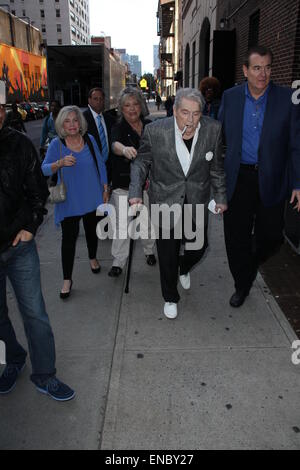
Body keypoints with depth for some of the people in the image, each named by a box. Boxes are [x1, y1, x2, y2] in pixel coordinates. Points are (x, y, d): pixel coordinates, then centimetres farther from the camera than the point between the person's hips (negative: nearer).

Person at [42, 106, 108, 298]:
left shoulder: (90, 140, -1)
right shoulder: (57, 144, -7)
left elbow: (100, 165, 6)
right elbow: (45, 169, -13)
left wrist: (105, 189, 5)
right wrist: (60, 163, -32)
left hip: (92, 198, 2)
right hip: (69, 201, -2)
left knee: (91, 230, 19)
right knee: (69, 237, -4)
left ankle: (93, 258, 46)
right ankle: (67, 279, 7)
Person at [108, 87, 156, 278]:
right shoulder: (119, 128, -5)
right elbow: (115, 144, -28)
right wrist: (125, 149, -51)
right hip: (124, 185, -3)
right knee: (122, 225, -3)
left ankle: (149, 251, 38)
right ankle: (118, 262, 10)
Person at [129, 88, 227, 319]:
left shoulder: (213, 130, -11)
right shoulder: (155, 131, -18)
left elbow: (216, 168, 3)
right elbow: (141, 163, -3)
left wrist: (221, 196, 9)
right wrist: (135, 192, -14)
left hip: (197, 204, 2)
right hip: (165, 203, -2)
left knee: (198, 247, 17)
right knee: (168, 256, 9)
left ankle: (184, 268, 56)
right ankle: (170, 298, 35)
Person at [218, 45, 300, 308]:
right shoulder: (230, 97, 2)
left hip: (271, 181, -1)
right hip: (238, 178, 1)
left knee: (270, 237, 8)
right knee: (236, 237, 8)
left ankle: (251, 266, 44)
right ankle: (242, 284, 30)